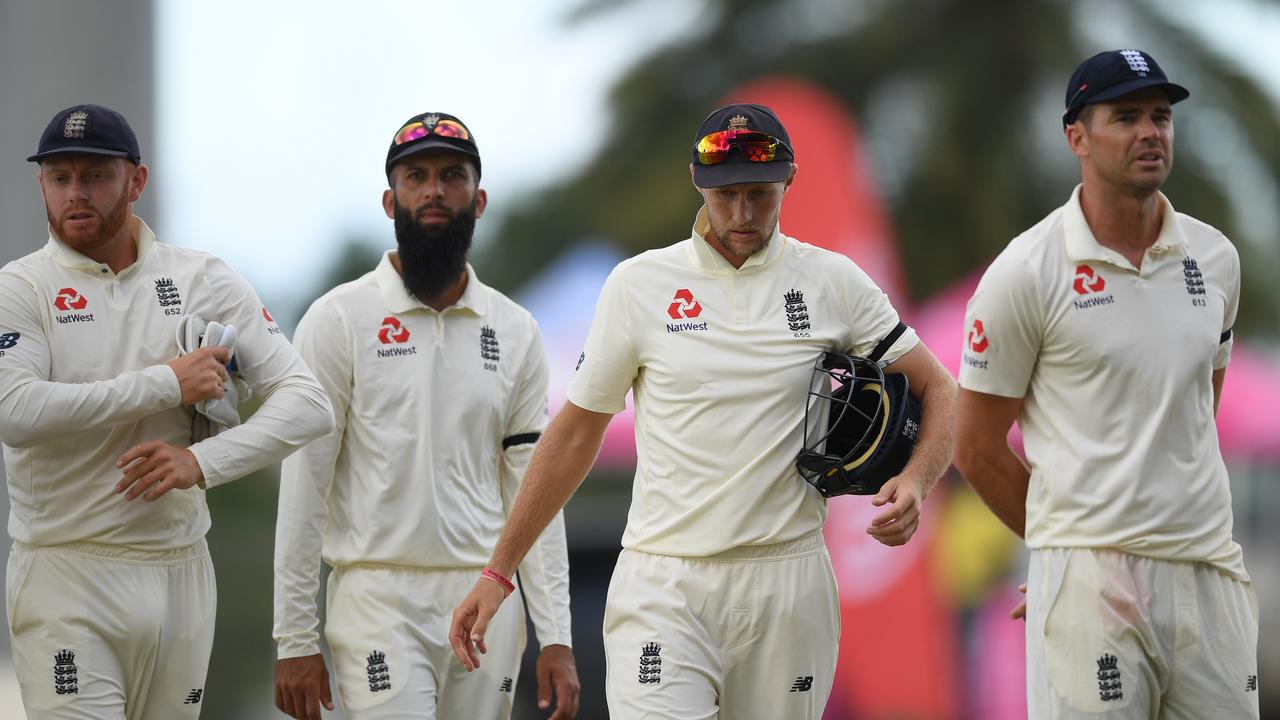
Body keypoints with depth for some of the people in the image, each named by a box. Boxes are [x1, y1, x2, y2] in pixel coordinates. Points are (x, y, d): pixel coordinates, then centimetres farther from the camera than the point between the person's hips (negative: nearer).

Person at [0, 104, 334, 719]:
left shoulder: (204, 282, 7)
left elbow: (308, 403, 2)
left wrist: (203, 461, -15)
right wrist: (166, 384, -16)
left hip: (181, 574, 4)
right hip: (66, 577, -3)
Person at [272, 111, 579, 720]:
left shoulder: (514, 332, 11)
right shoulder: (339, 320, 0)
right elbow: (303, 491, -3)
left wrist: (556, 638, 2)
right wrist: (294, 641, -7)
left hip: (486, 601, 4)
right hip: (381, 601, -4)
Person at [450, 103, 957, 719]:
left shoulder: (833, 283, 6)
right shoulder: (638, 285, 4)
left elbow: (938, 390, 10)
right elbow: (576, 433, 10)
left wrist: (915, 482, -12)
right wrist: (496, 574, 8)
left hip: (786, 582, 1)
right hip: (663, 585, -1)